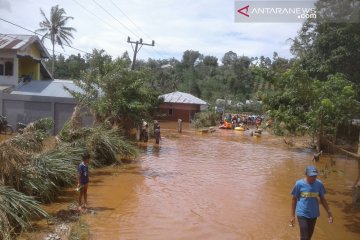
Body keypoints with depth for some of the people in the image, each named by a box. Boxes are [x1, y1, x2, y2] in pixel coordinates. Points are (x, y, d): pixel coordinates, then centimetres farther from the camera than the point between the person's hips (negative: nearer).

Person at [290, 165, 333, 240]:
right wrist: (292, 215, -5)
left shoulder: (319, 184, -6)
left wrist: (329, 213, 5)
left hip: (313, 215, 4)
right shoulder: (299, 184, -15)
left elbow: (322, 199, 7)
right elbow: (294, 199, -6)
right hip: (302, 214, -4)